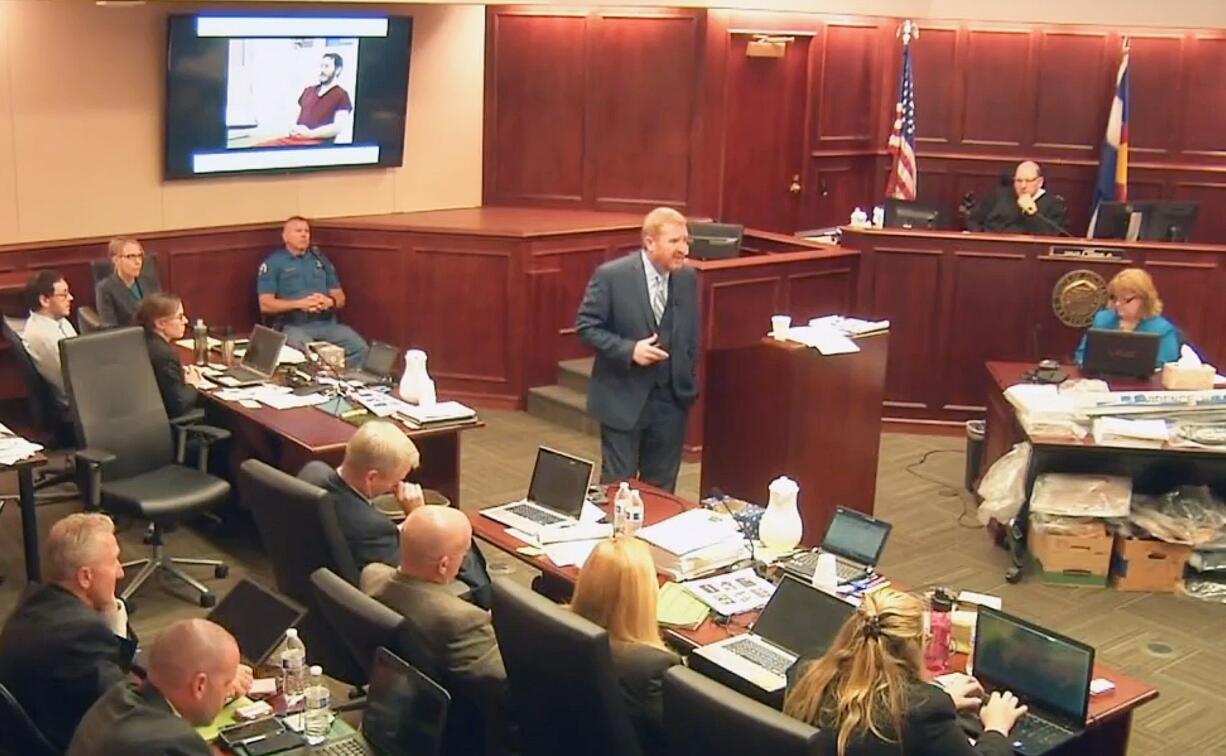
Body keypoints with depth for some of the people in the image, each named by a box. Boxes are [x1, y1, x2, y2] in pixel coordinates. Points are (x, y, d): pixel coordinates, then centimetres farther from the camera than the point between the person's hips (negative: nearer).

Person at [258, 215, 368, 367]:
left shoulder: (320, 259, 20)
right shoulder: (273, 263, 7)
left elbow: (340, 298, 19)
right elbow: (265, 305, -3)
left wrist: (330, 302, -6)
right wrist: (299, 304, -16)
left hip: (328, 323, 4)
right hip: (294, 326, -4)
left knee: (360, 348, -24)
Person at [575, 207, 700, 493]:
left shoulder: (688, 277, 2)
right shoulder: (611, 275, -13)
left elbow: (691, 335, 11)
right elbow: (586, 326, -10)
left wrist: (690, 386, 9)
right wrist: (629, 350, -21)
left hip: (672, 399, 4)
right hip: (624, 396, -4)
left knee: (661, 487, 13)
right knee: (618, 484, 5)